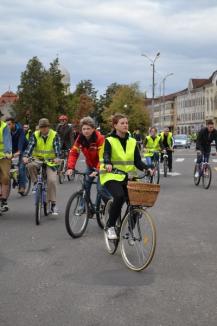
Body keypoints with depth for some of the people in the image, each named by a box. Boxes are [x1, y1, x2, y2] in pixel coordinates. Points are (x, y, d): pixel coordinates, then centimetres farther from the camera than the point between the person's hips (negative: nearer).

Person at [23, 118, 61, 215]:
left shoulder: (54, 135, -6)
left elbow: (57, 147, -18)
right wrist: (26, 156, -34)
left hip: (50, 161, -1)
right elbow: (30, 146, -15)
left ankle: (53, 204, -5)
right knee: (30, 165, -33)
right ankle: (36, 183, -8)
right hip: (37, 159, 1)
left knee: (52, 180, -16)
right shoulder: (35, 135, -2)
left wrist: (57, 158, -38)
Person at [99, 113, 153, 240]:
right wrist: (108, 164, -42)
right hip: (112, 177, -5)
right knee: (119, 197, -32)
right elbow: (106, 155, -19)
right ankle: (110, 226, -12)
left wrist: (146, 168, -15)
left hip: (128, 177, 5)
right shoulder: (109, 141, -1)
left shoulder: (132, 142, 12)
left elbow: (137, 161, 5)